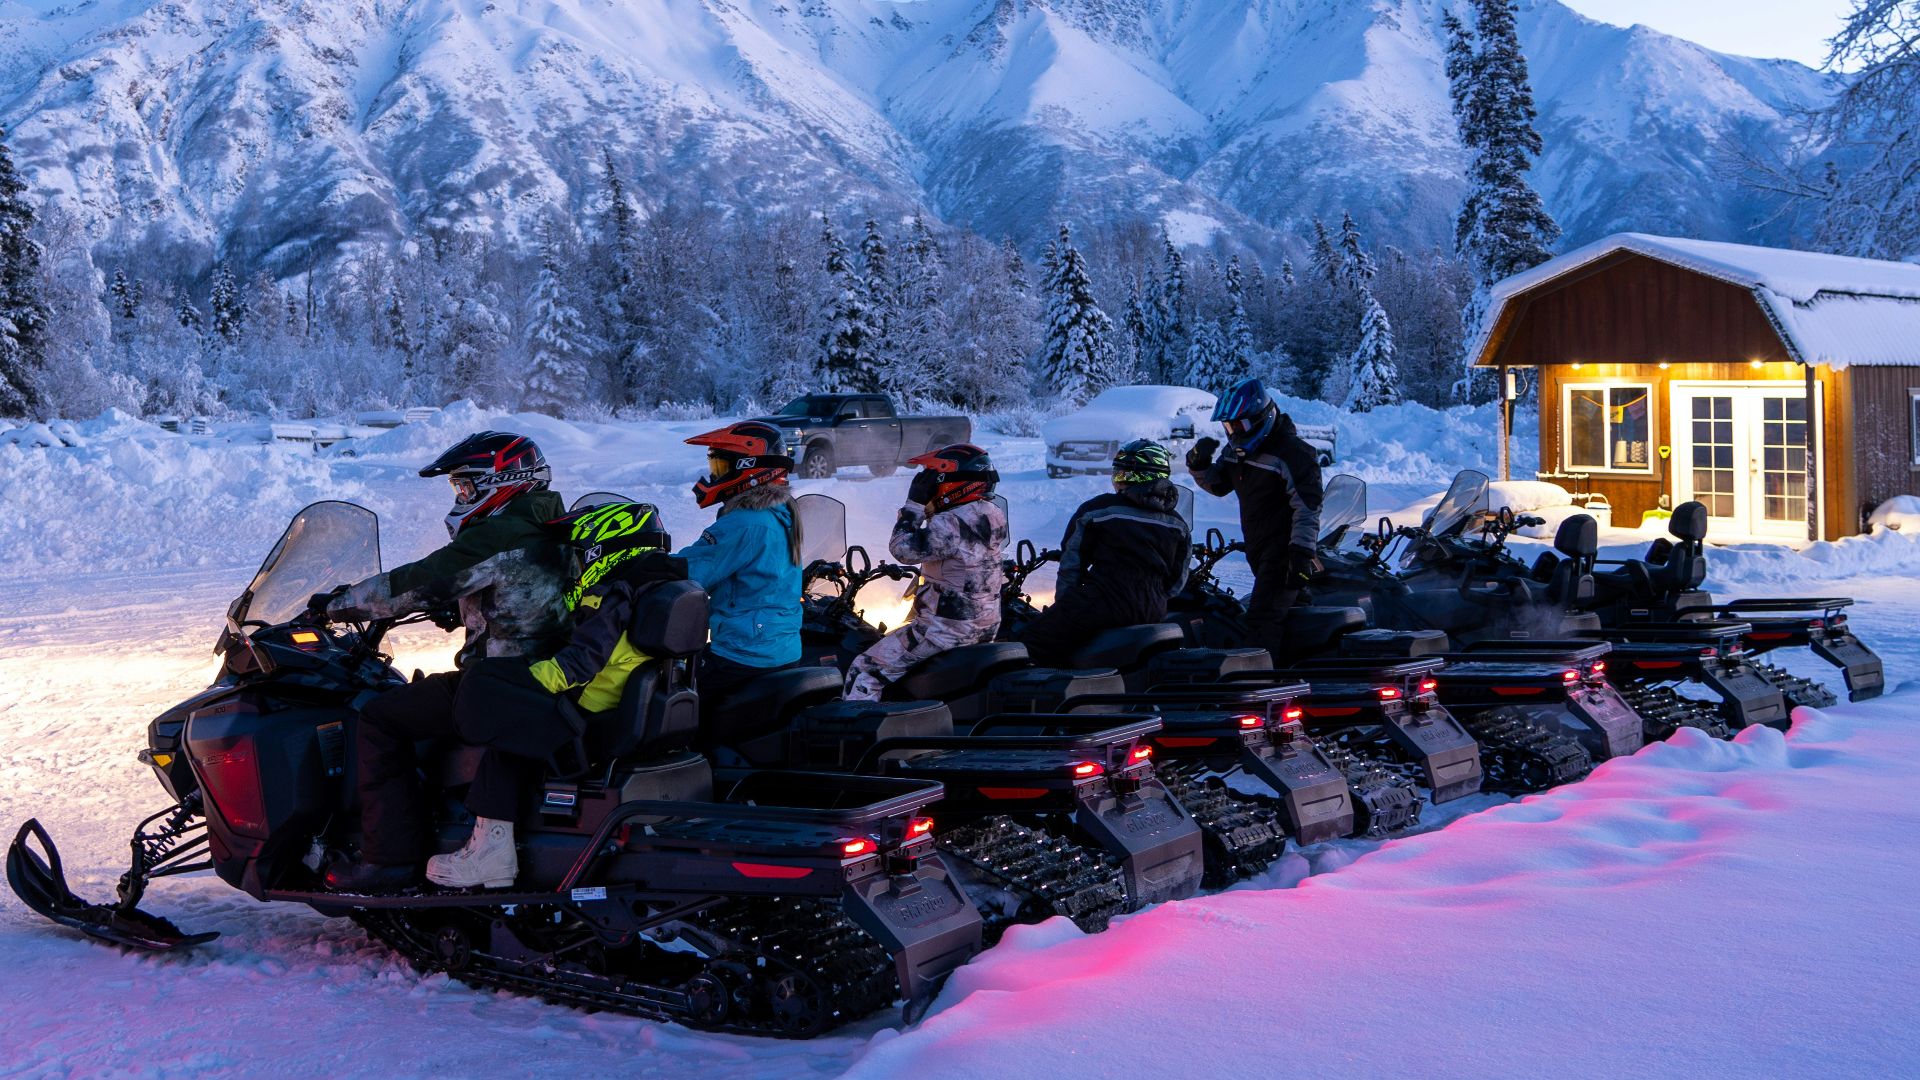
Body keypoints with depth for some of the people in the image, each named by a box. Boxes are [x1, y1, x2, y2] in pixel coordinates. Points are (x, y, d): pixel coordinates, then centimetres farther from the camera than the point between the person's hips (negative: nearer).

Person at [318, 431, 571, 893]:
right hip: (542, 686, 9)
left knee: (377, 720, -5)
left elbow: (415, 585, -12)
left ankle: (390, 855, -8)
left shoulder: (492, 539, -13)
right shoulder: (544, 534, 15)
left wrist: (337, 604, -1)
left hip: (493, 694, -9)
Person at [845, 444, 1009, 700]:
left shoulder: (952, 524, -24)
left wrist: (914, 504, -13)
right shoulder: (993, 514, 5)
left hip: (947, 629, -10)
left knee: (864, 672, -5)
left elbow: (903, 548, -21)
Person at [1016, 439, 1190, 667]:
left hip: (1103, 604, -6)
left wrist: (1063, 604, 15)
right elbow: (1176, 582, 18)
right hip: (1154, 612, 6)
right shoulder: (1179, 525, 14)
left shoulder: (1098, 509, 2)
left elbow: (1071, 564, 6)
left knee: (1031, 643, -3)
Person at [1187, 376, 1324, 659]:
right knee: (1277, 612, 18)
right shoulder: (1237, 450, 8)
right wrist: (1199, 464, -1)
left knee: (1262, 617, -17)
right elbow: (1217, 485, 20)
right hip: (1257, 548, 9)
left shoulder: (1293, 453, -17)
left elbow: (1308, 508, -20)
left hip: (1283, 548, -9)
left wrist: (1302, 554, -27)